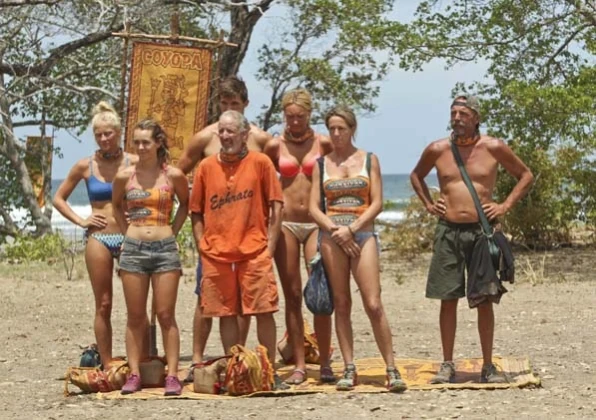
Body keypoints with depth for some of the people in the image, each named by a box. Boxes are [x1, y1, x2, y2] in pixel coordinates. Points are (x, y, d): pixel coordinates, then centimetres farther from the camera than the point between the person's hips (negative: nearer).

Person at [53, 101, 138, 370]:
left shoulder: (134, 164, 1)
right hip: (98, 239, 1)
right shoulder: (85, 166, 5)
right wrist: (81, 221, 3)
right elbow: (58, 198, 14)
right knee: (103, 305, 4)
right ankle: (107, 366, 9)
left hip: (130, 236, -1)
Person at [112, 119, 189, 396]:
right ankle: (134, 374, 8)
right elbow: (117, 207, 19)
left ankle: (172, 375, 1)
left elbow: (185, 204, 15)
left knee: (166, 315, -1)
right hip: (133, 248, 2)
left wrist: (173, 231, 7)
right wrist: (127, 232, 10)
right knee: (135, 316, 5)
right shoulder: (124, 176, 2)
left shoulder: (173, 176, -2)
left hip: (165, 248, -2)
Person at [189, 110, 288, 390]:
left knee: (263, 311, -4)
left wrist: (269, 247, -5)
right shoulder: (206, 167, 8)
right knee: (226, 314, 6)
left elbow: (275, 207, 2)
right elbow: (196, 212, 13)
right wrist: (202, 247, 3)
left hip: (254, 252, -2)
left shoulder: (260, 163, 1)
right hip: (216, 254, 2)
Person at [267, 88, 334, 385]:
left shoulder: (323, 143, 2)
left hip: (316, 223, -1)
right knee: (292, 296, 2)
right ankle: (299, 366, 6)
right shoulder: (276, 145, 5)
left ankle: (325, 363, 1)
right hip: (286, 224, 1)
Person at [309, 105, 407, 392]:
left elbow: (377, 203, 1)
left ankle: (391, 369, -6)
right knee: (341, 304, 2)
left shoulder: (369, 160, 7)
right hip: (332, 236, 2)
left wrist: (351, 228, -11)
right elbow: (314, 208, 6)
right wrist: (336, 230, -10)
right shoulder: (321, 164, 11)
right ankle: (349, 369, 6)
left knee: (373, 305, -10)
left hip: (363, 234, -2)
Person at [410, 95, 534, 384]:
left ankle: (488, 366, 10)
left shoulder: (493, 148, -1)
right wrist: (428, 204, 10)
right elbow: (416, 175, 24)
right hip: (448, 231, 1)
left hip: (482, 230, -1)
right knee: (448, 300, 2)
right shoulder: (437, 150, 4)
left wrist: (506, 206, 0)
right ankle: (447, 366, 9)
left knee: (484, 301, 2)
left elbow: (526, 175, 9)